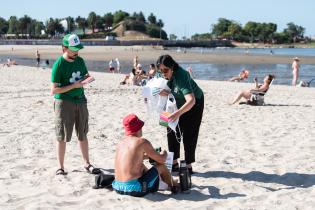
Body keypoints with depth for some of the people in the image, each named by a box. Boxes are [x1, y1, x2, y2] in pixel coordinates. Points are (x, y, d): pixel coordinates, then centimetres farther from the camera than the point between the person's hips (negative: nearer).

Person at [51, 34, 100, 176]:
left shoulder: (80, 61, 4)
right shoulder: (59, 65, -13)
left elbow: (86, 75, 19)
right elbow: (54, 90, -16)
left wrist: (87, 78, -5)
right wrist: (74, 85, -21)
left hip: (80, 101, 6)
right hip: (64, 102, -6)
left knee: (83, 135, 13)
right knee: (62, 137, 2)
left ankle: (87, 164, 25)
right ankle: (61, 167, 13)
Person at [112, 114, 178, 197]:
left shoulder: (120, 143, 9)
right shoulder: (142, 142, -10)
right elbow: (162, 160, -1)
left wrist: (148, 155, 33)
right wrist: (165, 154, 22)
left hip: (118, 187, 7)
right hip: (135, 188, -7)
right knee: (161, 165, 12)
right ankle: (173, 185, 39)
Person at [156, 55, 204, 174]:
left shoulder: (181, 76, -40)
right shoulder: (164, 76, -20)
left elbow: (191, 100, -49)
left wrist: (178, 113, -64)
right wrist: (159, 92, -31)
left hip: (194, 103, -7)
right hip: (178, 104, 7)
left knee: (189, 134, -7)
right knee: (172, 131, 3)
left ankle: (188, 166, 2)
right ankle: (174, 163, 13)